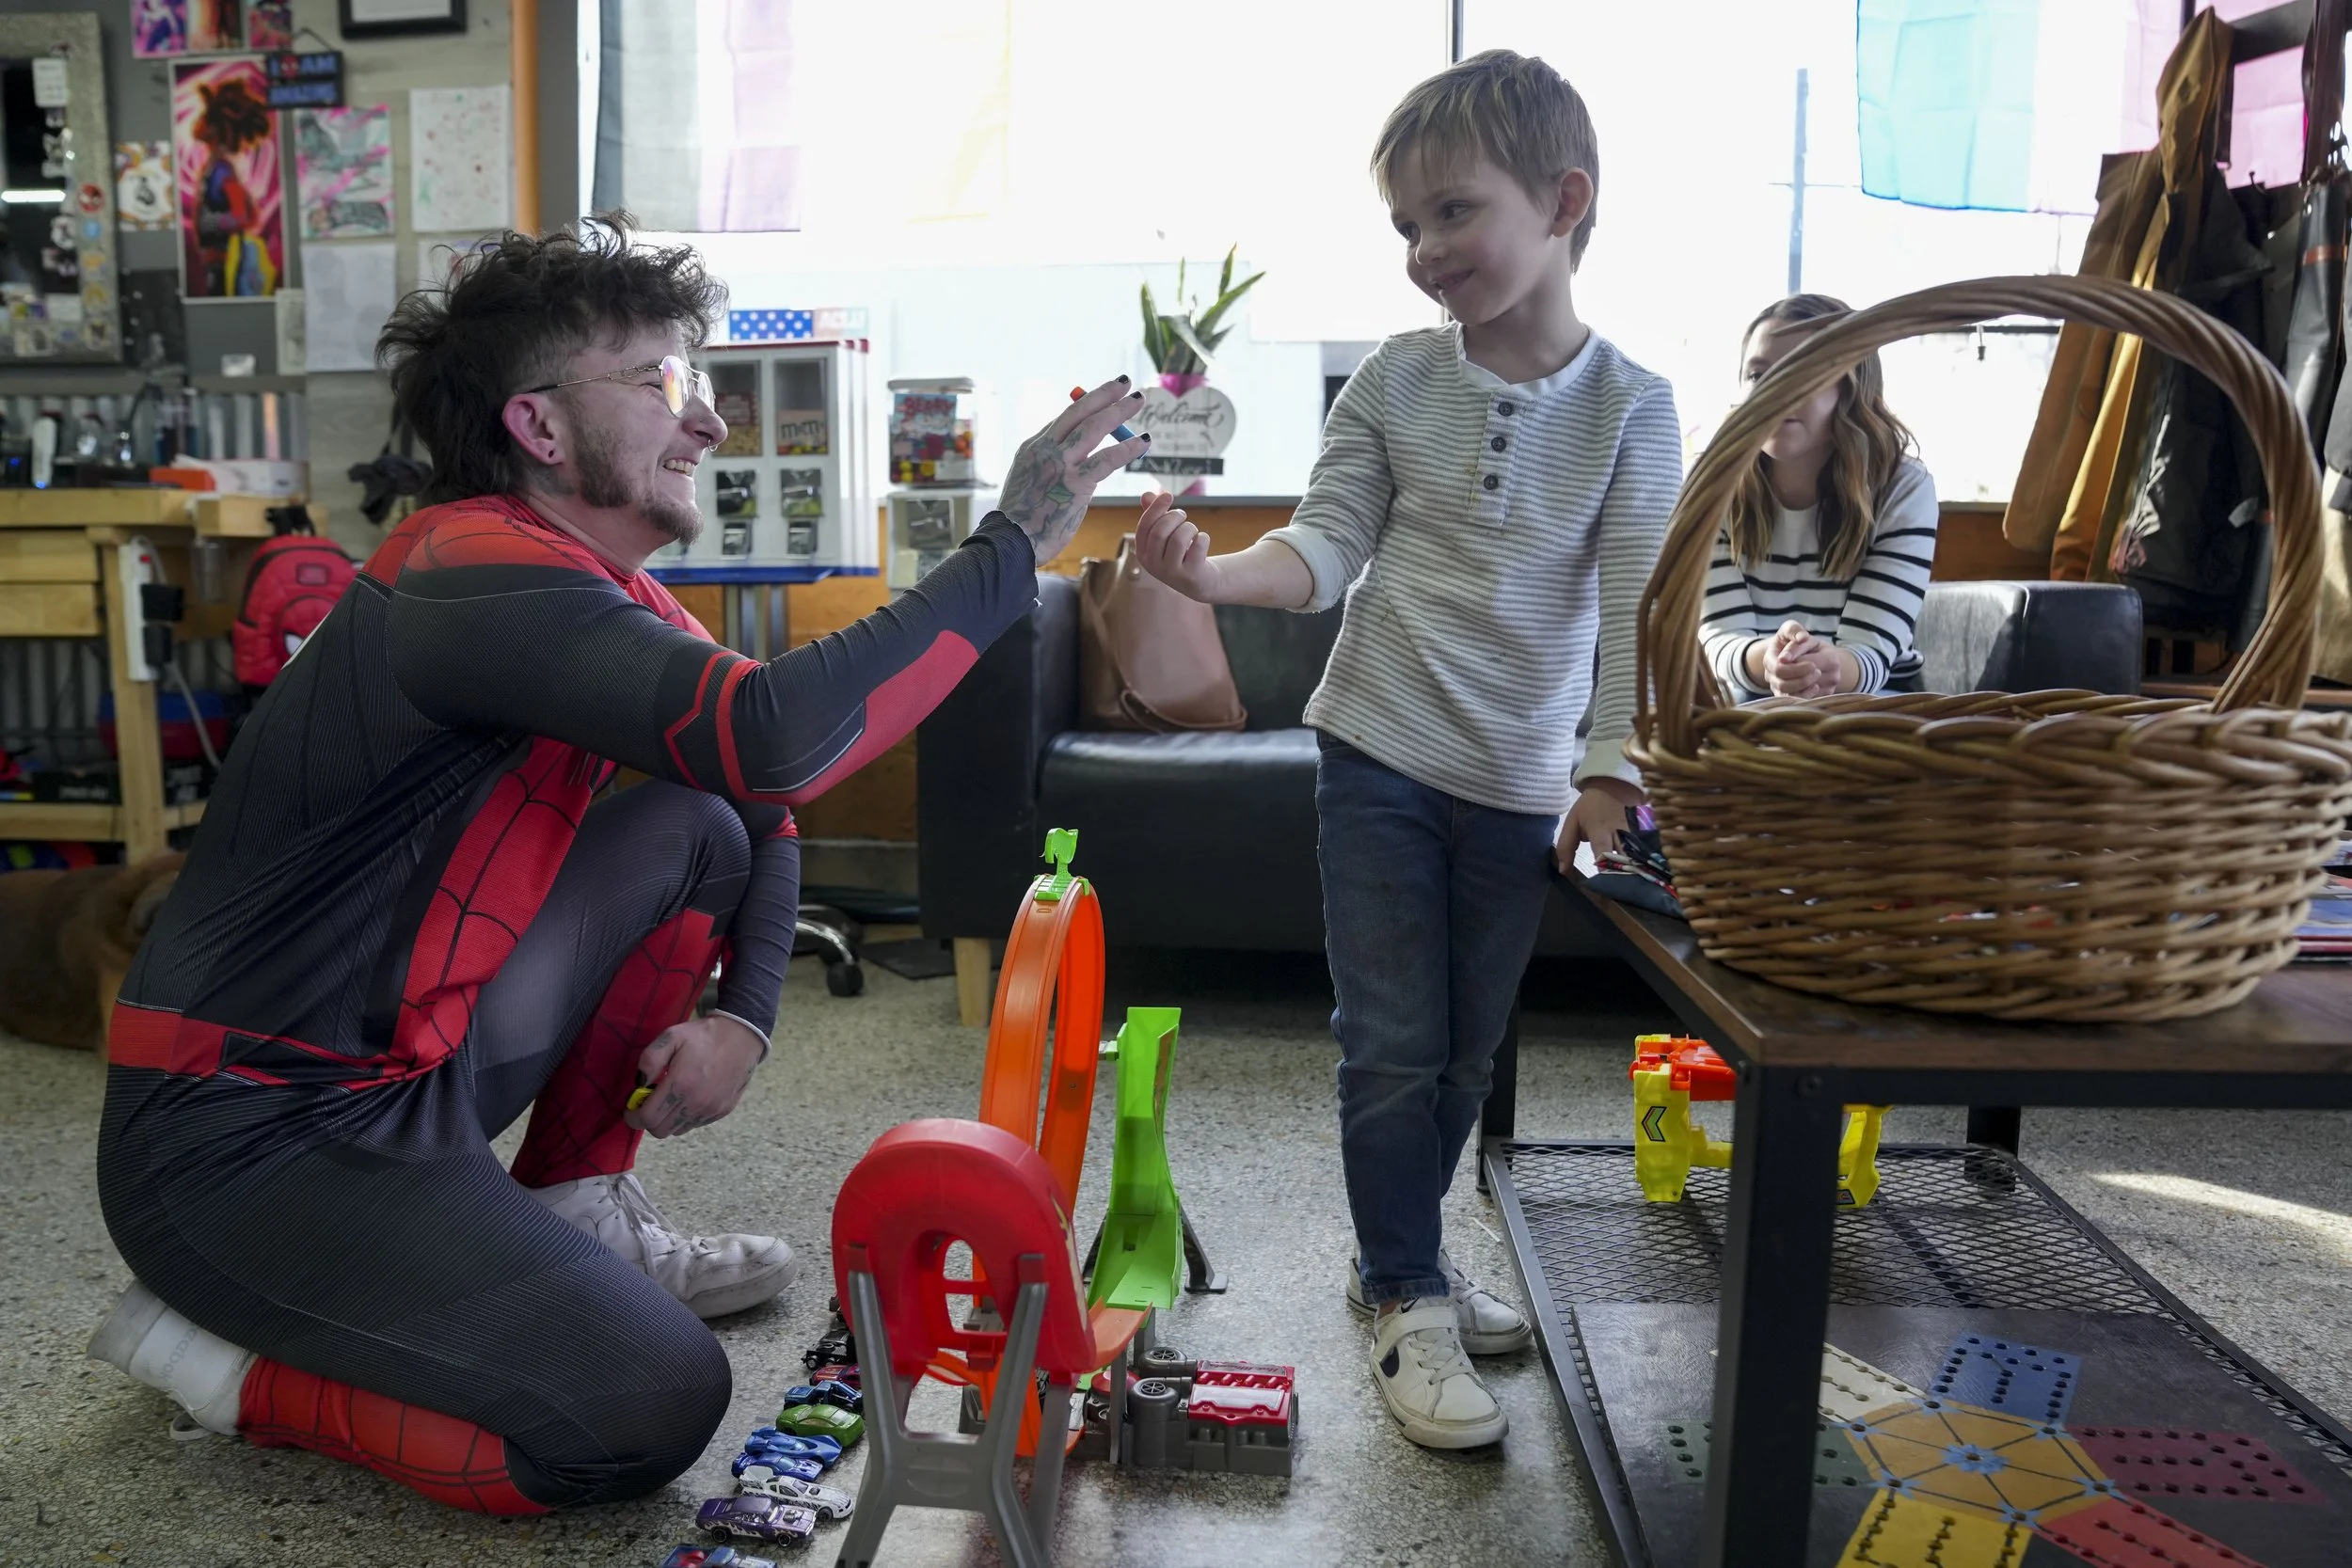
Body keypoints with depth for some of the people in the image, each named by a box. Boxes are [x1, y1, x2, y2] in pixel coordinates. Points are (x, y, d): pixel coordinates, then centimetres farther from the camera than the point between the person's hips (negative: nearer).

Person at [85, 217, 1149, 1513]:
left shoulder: (607, 595, 8)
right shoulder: (478, 578, -23)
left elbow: (761, 803, 15)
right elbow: (776, 737, -38)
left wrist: (744, 1015, -1)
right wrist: (1013, 546, -28)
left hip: (409, 1061, 9)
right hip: (245, 1136, -9)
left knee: (704, 830, 3)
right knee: (650, 1410, -19)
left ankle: (573, 1210, 12)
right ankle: (221, 1349, 2)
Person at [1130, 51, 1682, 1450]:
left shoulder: (1630, 403, -5)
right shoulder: (1397, 379, -2)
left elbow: (1638, 598, -9)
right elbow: (1326, 549, -4)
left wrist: (1612, 768, -17)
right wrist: (1212, 573, -23)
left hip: (1525, 779, 1)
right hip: (1382, 757, -1)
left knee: (1467, 1050, 14)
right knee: (1393, 1046, 2)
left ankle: (1401, 1257, 36)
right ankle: (1409, 1302, 19)